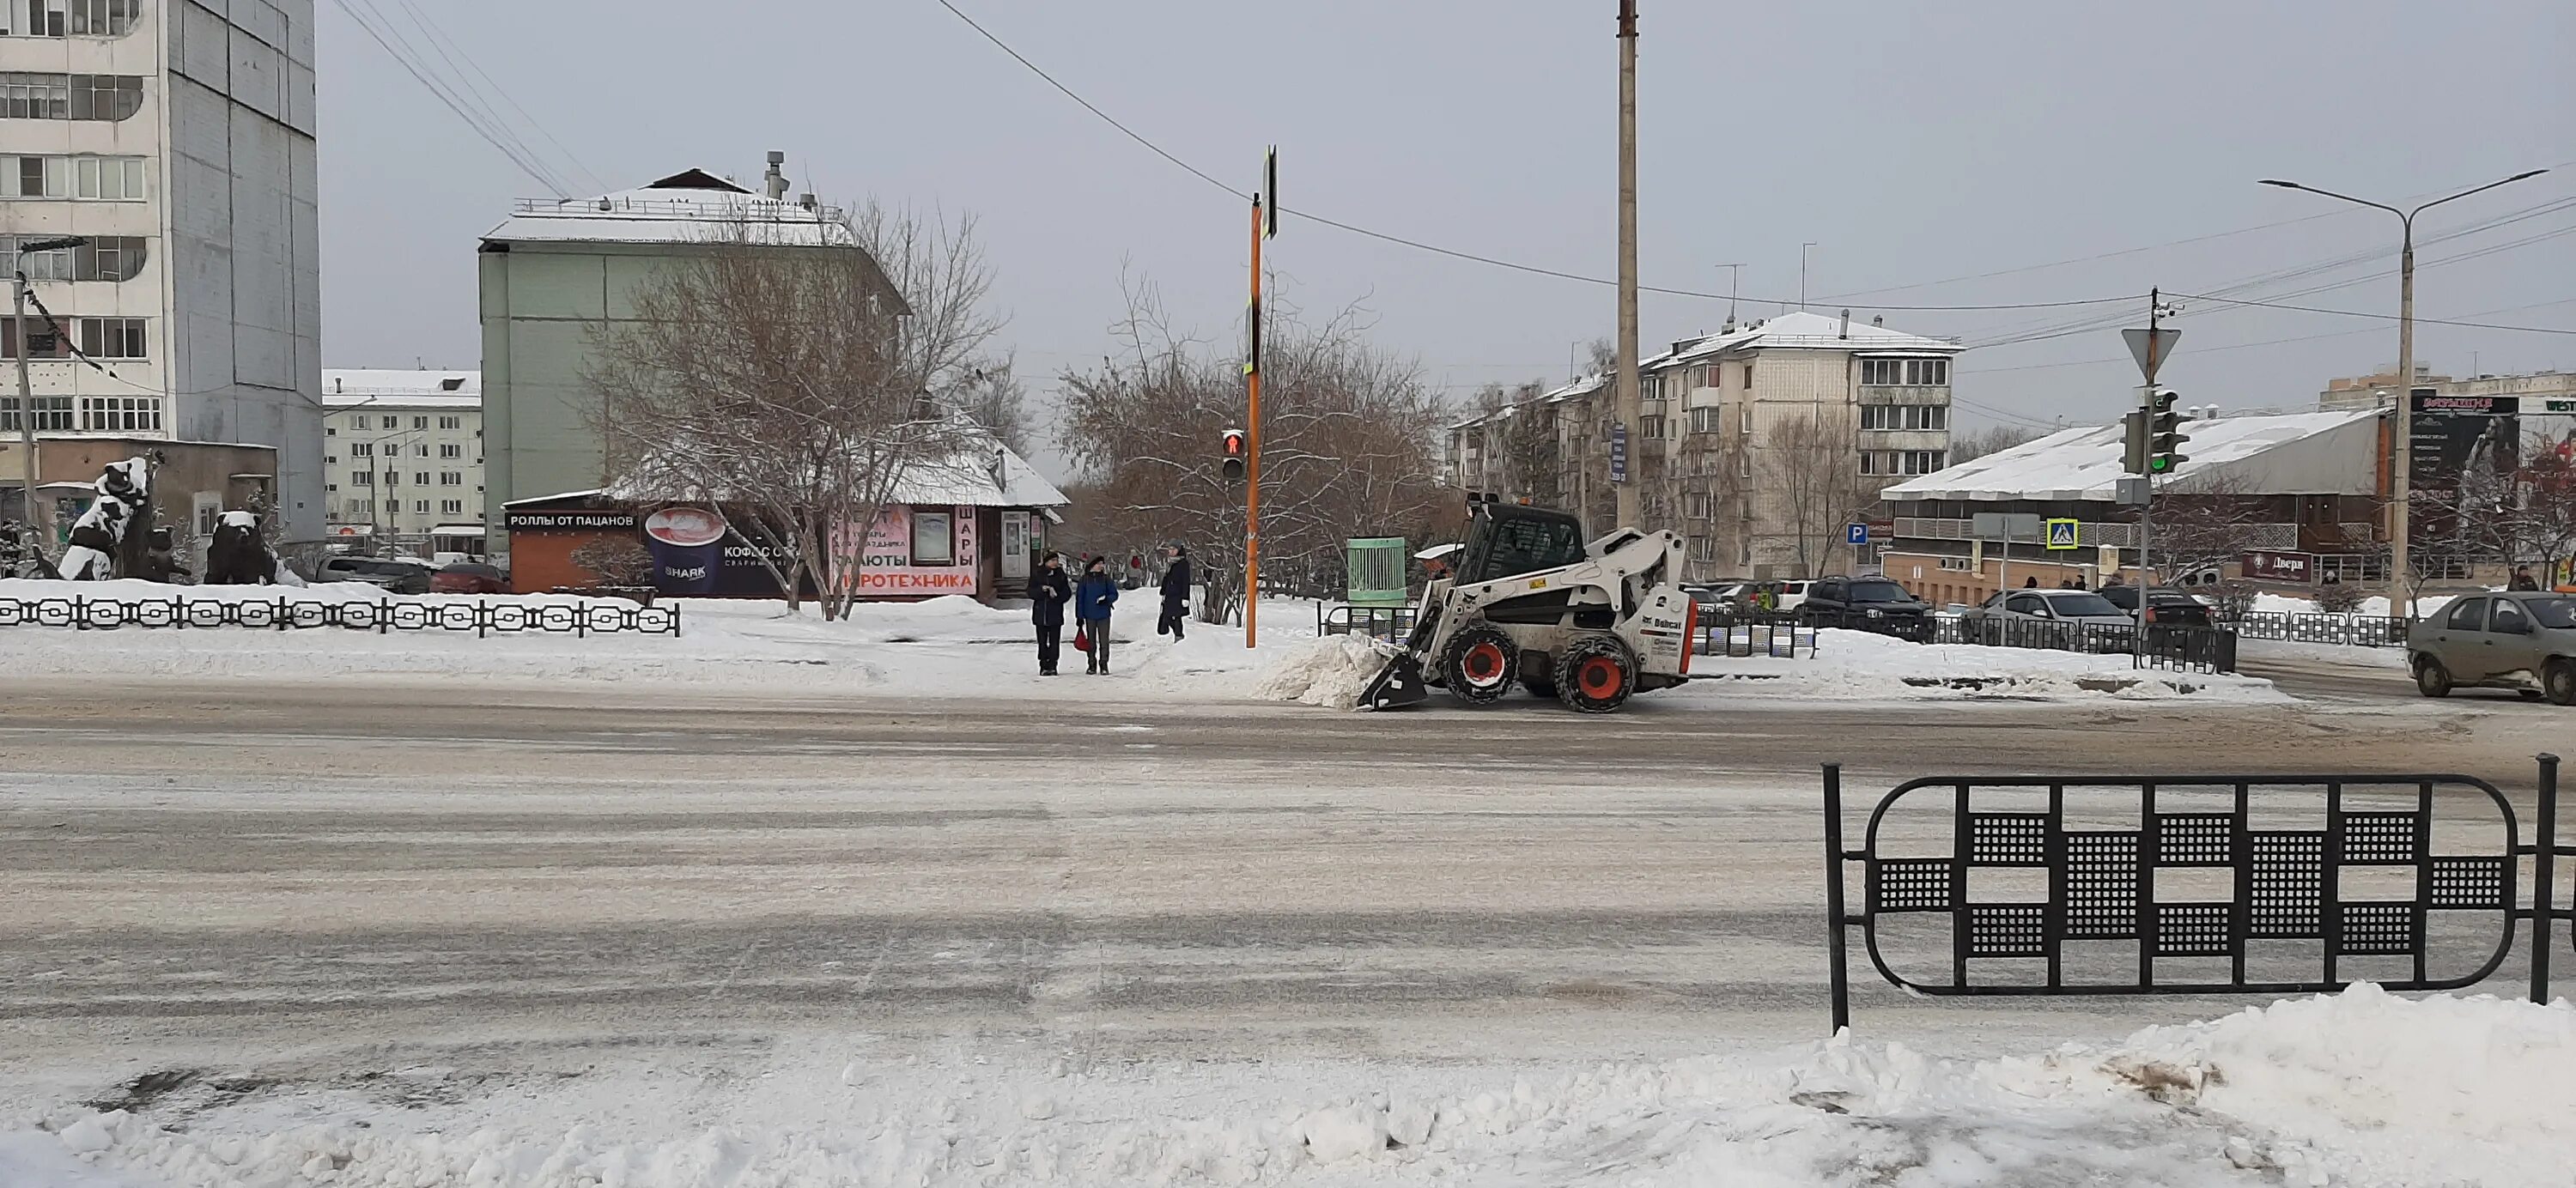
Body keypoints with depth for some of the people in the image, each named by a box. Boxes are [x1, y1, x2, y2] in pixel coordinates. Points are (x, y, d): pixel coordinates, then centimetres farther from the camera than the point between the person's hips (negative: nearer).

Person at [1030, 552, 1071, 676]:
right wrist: (1042, 589, -17)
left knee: (1055, 641, -2)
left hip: (1056, 613, 0)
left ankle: (1052, 666, 2)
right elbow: (1030, 592, 0)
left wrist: (1057, 597, -13)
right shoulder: (1038, 575, 4)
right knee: (1042, 642, 2)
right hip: (1041, 613, 0)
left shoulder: (1061, 575, 7)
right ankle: (1044, 666, 6)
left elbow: (1067, 593, 5)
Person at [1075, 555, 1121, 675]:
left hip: (1104, 615, 0)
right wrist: (1079, 616, 0)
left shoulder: (1106, 579, 3)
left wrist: (1107, 600, -17)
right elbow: (1079, 598, 3)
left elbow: (1114, 594, 6)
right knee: (1091, 641, 6)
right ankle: (1092, 666, 13)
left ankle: (1104, 664, 5)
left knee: (1104, 641, -2)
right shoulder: (1085, 579, 2)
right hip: (1089, 615, 0)